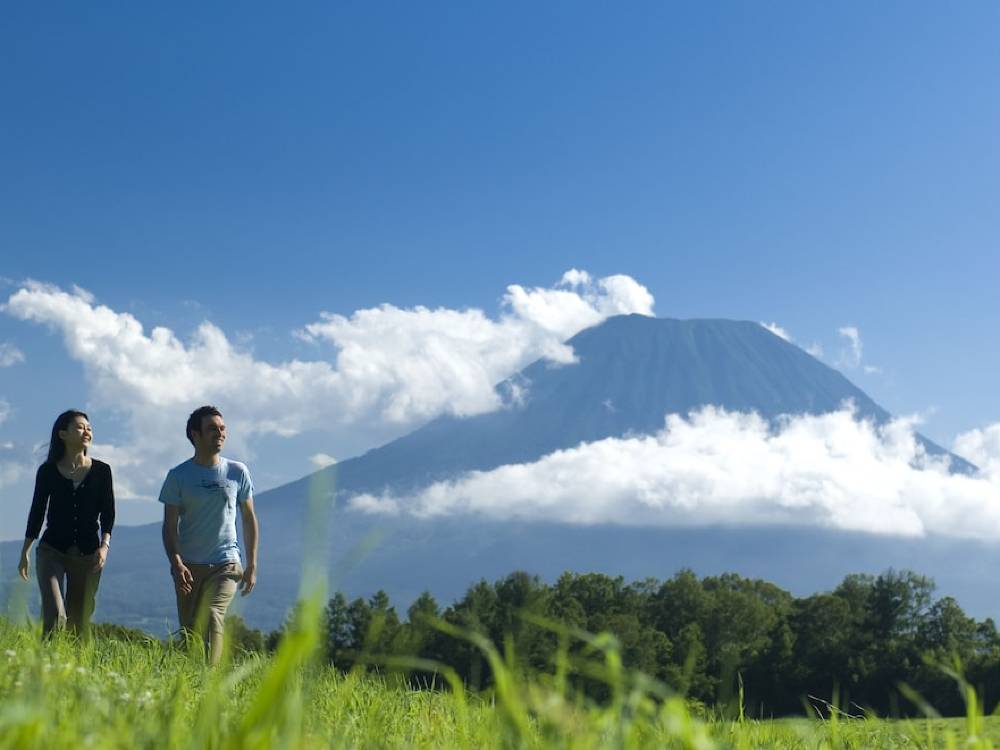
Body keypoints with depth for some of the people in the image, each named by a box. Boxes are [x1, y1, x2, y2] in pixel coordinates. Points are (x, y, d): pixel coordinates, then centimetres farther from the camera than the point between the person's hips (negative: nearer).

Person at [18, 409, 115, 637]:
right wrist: (24, 553, 9)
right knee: (55, 614, -18)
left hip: (88, 553, 1)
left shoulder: (101, 471, 4)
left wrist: (104, 545, -12)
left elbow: (108, 512, 3)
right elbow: (37, 512, 9)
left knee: (80, 620, 5)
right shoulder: (48, 471, 2)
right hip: (52, 550, -1)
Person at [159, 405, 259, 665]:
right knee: (189, 630, 2)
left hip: (225, 565, -1)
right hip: (189, 566, 1)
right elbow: (170, 526, 0)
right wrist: (176, 562, -16)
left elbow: (249, 519, 13)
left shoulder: (237, 472, 5)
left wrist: (252, 565, 10)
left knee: (211, 618, -21)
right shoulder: (179, 476, 1)